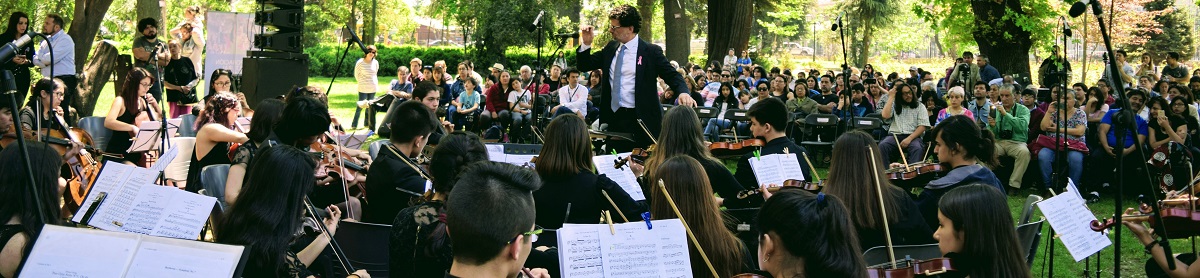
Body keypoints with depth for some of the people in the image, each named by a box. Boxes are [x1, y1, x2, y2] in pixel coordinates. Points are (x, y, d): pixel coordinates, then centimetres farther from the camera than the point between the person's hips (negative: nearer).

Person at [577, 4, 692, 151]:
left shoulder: (651, 51, -5)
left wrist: (683, 92, -27)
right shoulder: (611, 47, 11)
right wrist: (587, 43, -1)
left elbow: (673, 76, -7)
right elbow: (583, 65, 17)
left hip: (640, 121, -5)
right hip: (613, 117, 5)